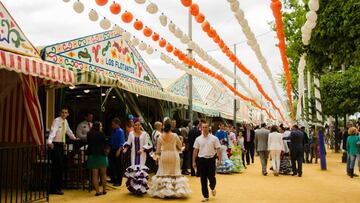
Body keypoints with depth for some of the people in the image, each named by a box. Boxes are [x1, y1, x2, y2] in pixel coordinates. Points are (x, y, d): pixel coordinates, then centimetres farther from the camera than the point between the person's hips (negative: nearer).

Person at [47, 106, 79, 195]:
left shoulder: (65, 121, 11)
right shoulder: (56, 121, -12)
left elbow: (68, 131, 29)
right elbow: (53, 131, -28)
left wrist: (74, 138, 37)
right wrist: (49, 142, -42)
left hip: (61, 145, 8)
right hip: (55, 145, -8)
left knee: (60, 167, 10)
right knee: (56, 167, -8)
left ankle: (57, 187, 19)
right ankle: (53, 188, -2)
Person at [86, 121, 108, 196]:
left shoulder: (89, 134, 3)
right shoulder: (101, 134, -10)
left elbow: (88, 143, 12)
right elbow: (104, 143, -4)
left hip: (92, 155, 4)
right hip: (101, 154, -3)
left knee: (95, 175, 4)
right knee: (103, 174, 11)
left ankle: (97, 191, 3)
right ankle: (104, 190, 14)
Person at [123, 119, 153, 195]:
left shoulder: (144, 134, -5)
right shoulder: (131, 133, 5)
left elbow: (147, 144, -7)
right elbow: (128, 143, 11)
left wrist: (142, 149, -24)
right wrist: (126, 148, -7)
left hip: (142, 154, -3)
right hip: (134, 154, 3)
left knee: (141, 169, -9)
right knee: (133, 169, 4)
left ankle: (142, 188, -4)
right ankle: (134, 188, 15)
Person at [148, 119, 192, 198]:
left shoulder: (160, 137, -6)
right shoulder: (175, 135, -9)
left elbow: (158, 149, -1)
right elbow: (180, 145, 2)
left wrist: (157, 155, 18)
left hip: (164, 156, 1)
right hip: (174, 155, -1)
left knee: (164, 173, 12)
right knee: (175, 173, 9)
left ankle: (164, 191, 12)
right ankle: (178, 190, 10)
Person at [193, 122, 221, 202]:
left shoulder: (214, 138, -2)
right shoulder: (198, 139, 3)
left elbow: (218, 149, -3)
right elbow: (195, 150, 7)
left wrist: (219, 160, -11)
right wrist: (194, 161, 5)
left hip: (211, 159, -2)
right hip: (201, 160, 2)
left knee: (211, 177, 0)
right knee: (203, 179, 4)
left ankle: (212, 188, 35)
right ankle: (205, 196, 16)